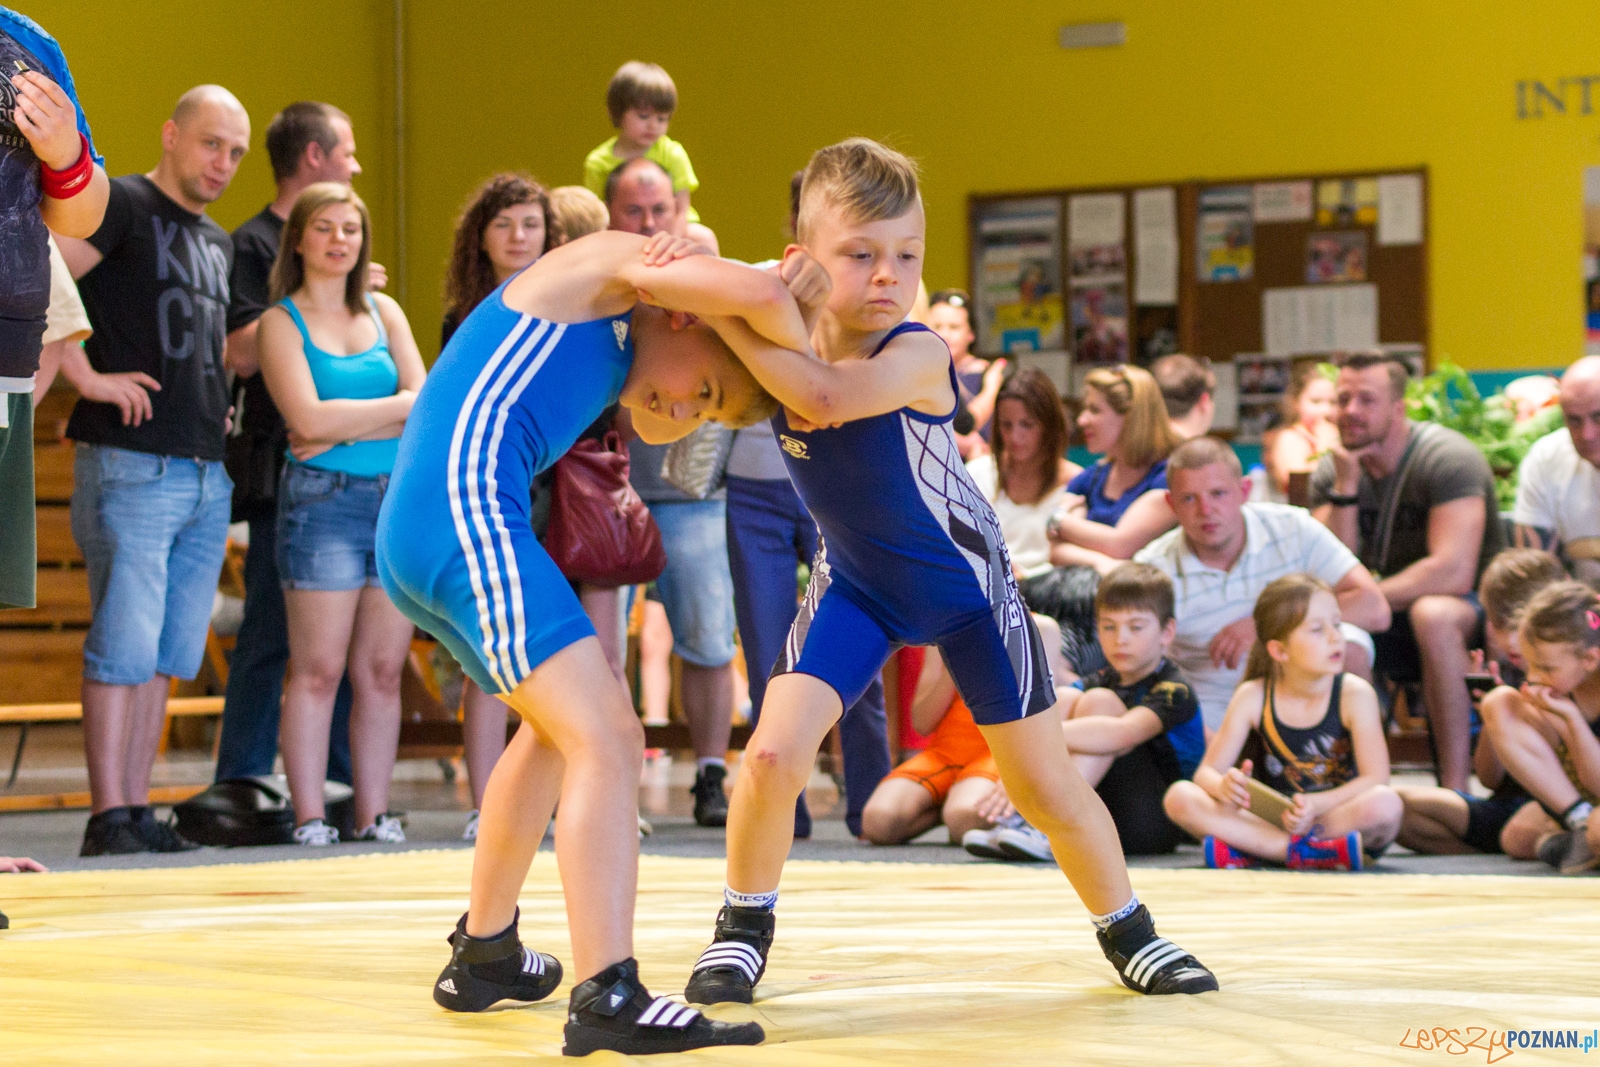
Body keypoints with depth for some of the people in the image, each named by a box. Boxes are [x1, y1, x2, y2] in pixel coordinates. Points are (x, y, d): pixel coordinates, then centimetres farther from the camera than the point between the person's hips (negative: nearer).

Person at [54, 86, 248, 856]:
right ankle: (108, 817, -6)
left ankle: (138, 808, 11)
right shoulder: (124, 207, -4)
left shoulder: (218, 243, 21)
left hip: (207, 472, 8)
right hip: (132, 466, -8)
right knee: (124, 646, -8)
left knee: (168, 654, 7)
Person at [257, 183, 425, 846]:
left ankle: (374, 814, 6)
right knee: (318, 670, -7)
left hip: (403, 498, 4)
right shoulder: (281, 323, 3)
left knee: (382, 670, 3)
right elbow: (309, 418, -10)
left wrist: (345, 427, -7)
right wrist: (390, 409, -4)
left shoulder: (385, 313, 16)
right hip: (323, 499, -4)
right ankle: (309, 816, -5)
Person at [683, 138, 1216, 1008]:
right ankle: (744, 927, 8)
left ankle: (1127, 929, 29)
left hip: (964, 581, -3)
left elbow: (824, 398, -51)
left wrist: (725, 317, -46)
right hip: (856, 581, 3)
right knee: (774, 750, -16)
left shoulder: (915, 356, -32)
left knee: (1044, 785, 5)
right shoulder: (784, 343, -16)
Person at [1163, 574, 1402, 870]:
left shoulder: (1354, 695, -8)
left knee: (1385, 804, -35)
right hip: (1273, 817, 2)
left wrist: (1316, 805, -31)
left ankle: (1251, 849, -29)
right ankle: (1311, 852, -29)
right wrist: (1223, 786, -29)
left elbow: (1375, 778, -15)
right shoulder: (1253, 697, -3)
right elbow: (1206, 772, -3)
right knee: (1179, 796, -19)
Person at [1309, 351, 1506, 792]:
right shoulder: (1331, 470, -1)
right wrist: (1345, 487, -21)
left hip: (1472, 611, -5)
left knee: (1431, 613, -39)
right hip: (1391, 622, 5)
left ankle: (1455, 787, -35)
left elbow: (1454, 573, -30)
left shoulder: (1447, 458, -19)